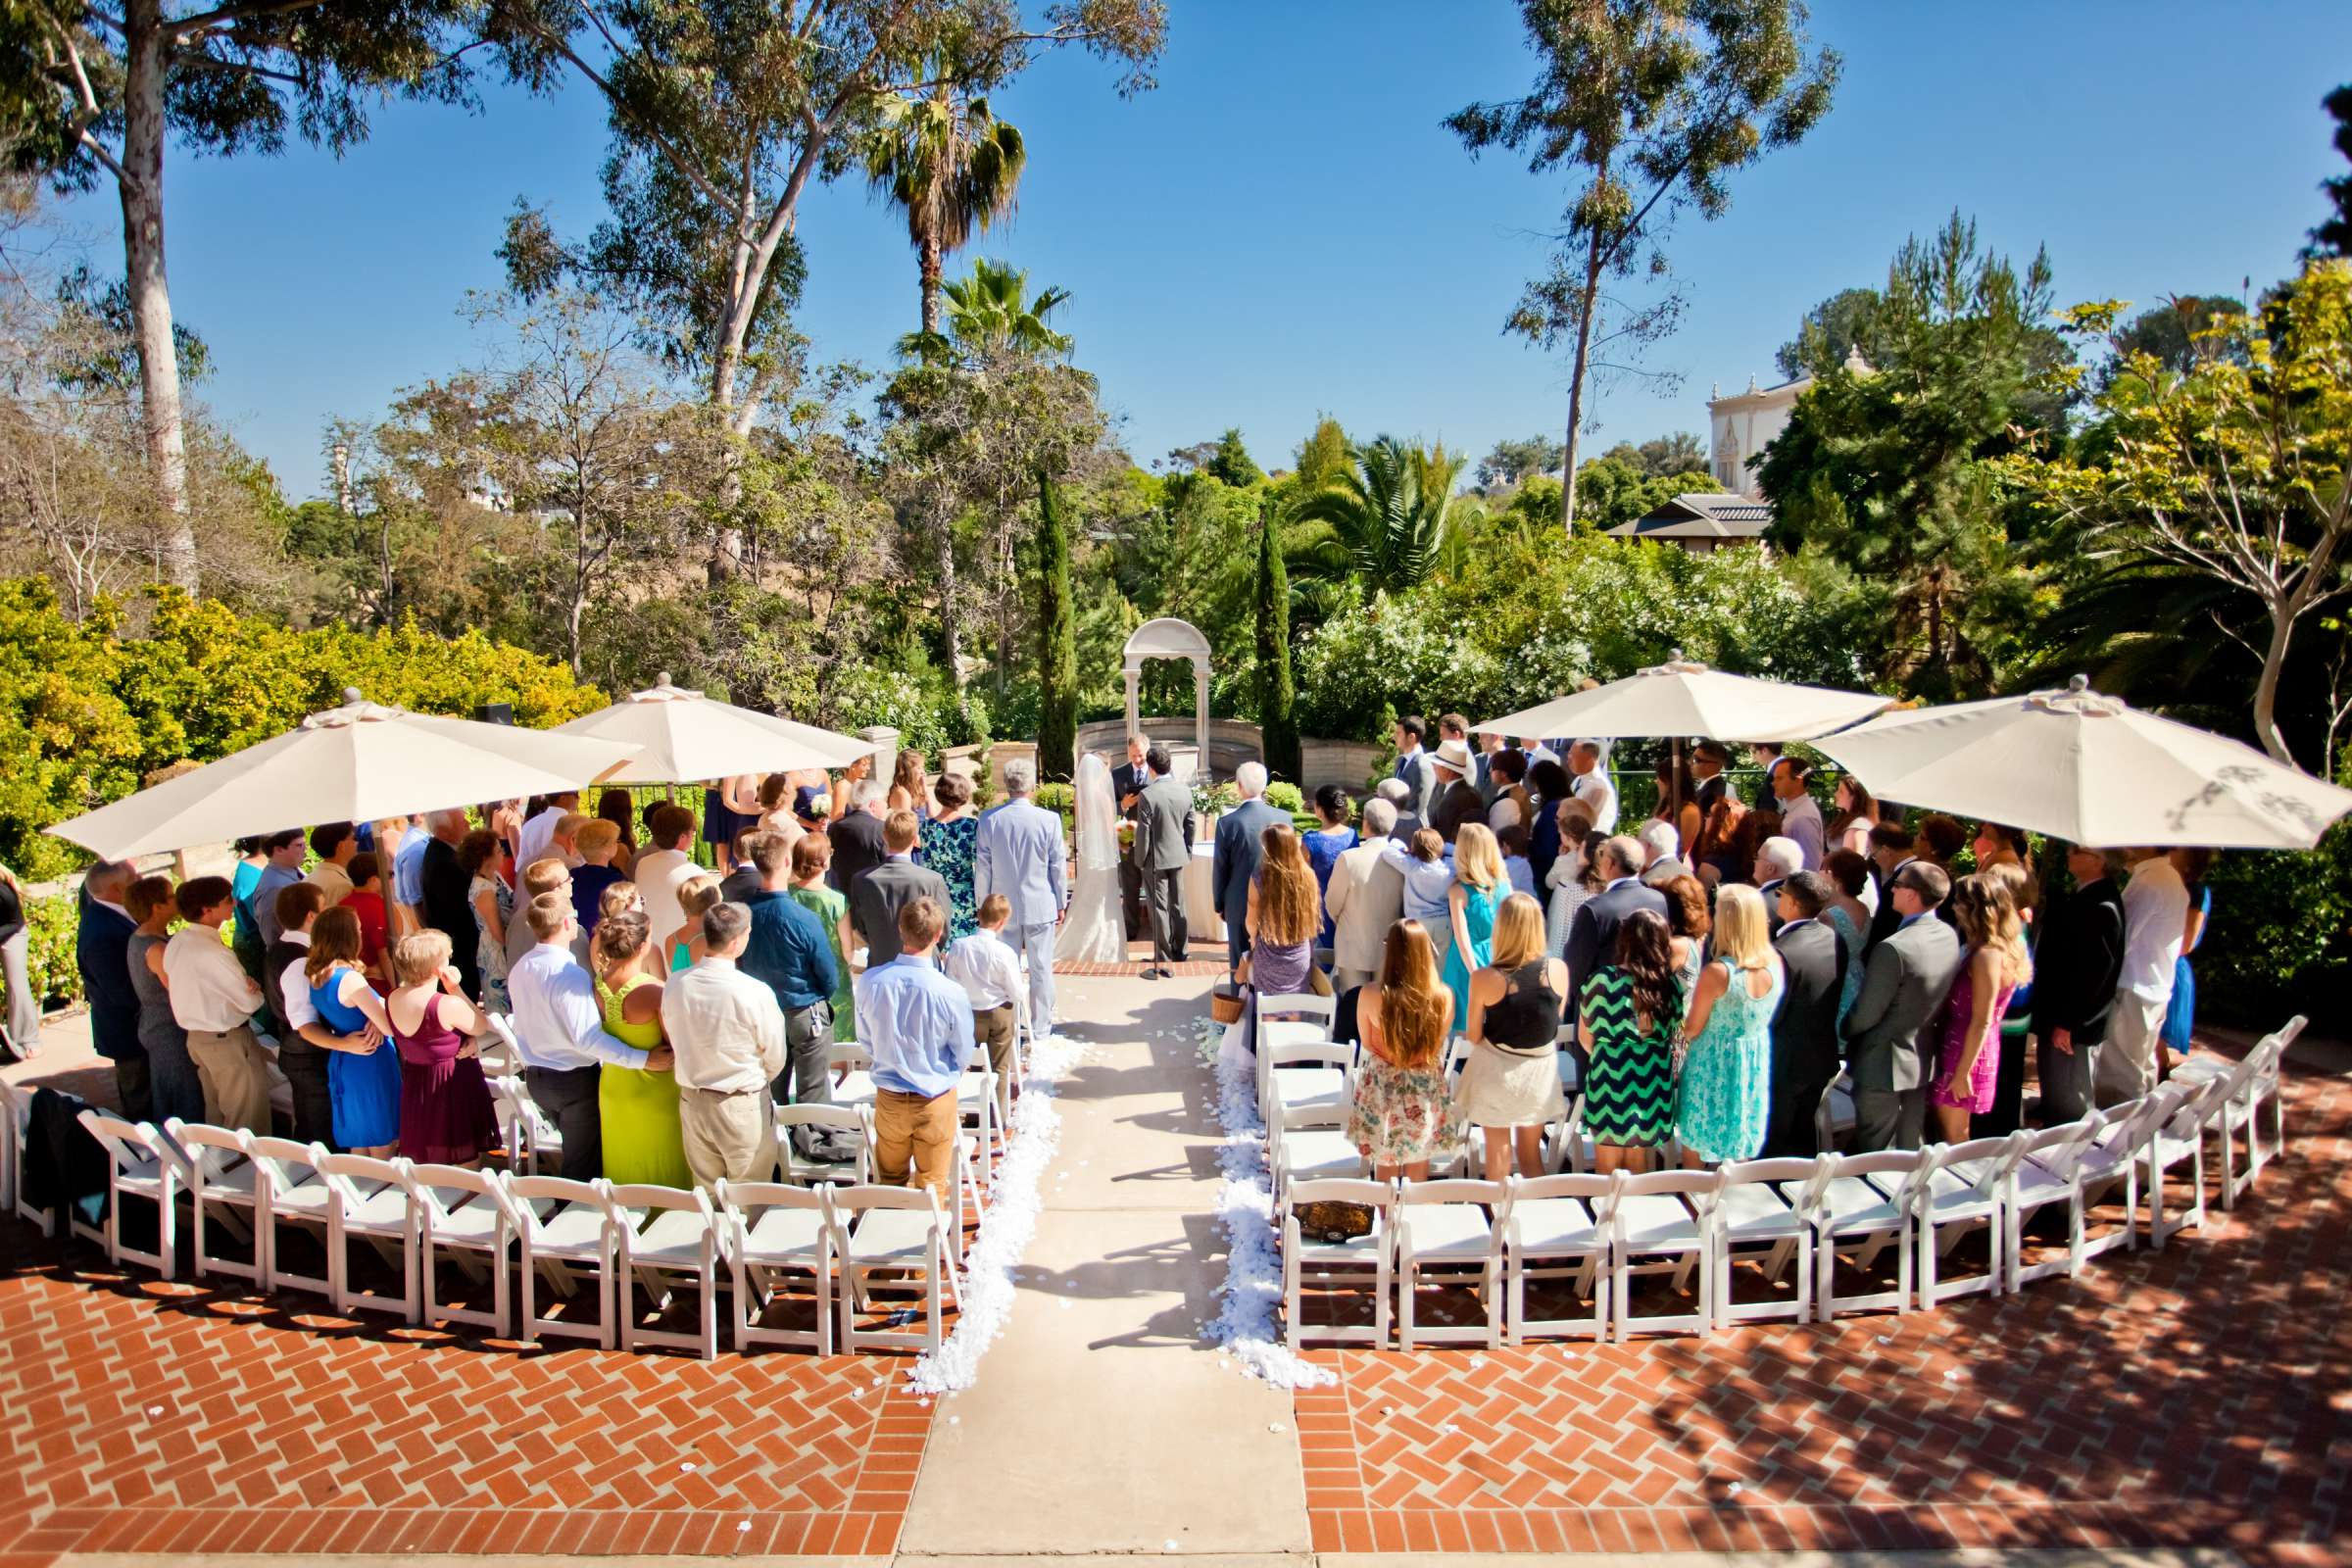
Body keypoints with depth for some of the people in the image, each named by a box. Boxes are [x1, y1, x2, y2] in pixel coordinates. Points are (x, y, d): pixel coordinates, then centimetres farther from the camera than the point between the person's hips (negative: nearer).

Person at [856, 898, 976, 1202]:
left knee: (889, 1181, 23)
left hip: (888, 1099, 3)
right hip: (934, 1101, -2)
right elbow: (964, 1055, -10)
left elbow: (867, 1041, 0)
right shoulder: (951, 994, -25)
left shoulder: (869, 982, -17)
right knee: (932, 1185, 16)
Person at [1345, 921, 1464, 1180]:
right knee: (1419, 1164, 22)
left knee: (1386, 1164, 20)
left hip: (1383, 1089, -1)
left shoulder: (1370, 995, -24)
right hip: (1426, 1091, 1)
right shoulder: (1443, 996, -20)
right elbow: (1438, 1043, -2)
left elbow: (1367, 1044, -6)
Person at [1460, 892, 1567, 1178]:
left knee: (1498, 1151, 16)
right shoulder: (1558, 970, -15)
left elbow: (1474, 1036, -11)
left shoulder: (1484, 979, -22)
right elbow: (1555, 1020, -2)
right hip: (1540, 1070, 2)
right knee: (1531, 1152, 21)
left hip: (1496, 1069, -2)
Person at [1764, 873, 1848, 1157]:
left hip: (1785, 1062, -7)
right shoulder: (1837, 940, -5)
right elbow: (1838, 998, 7)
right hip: (1822, 1056, 7)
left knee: (1774, 1138, 9)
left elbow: (1770, 1016, -21)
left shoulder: (1781, 952, -28)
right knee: (1805, 1131, 23)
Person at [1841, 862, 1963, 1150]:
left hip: (1883, 1065, -7)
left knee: (1876, 1156, 7)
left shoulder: (1893, 949, -28)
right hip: (1923, 1060, 7)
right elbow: (1930, 997, 7)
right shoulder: (1950, 937, -4)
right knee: (1910, 1147, 21)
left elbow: (1865, 1015, -21)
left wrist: (1841, 1031, -2)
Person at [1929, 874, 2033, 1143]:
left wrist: (1962, 1073, -17)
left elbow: (1981, 1022, -20)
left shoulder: (1987, 956, -21)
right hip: (1958, 1048, 9)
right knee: (1953, 1135, 19)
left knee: (1953, 1138, 4)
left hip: (1964, 1052, -9)